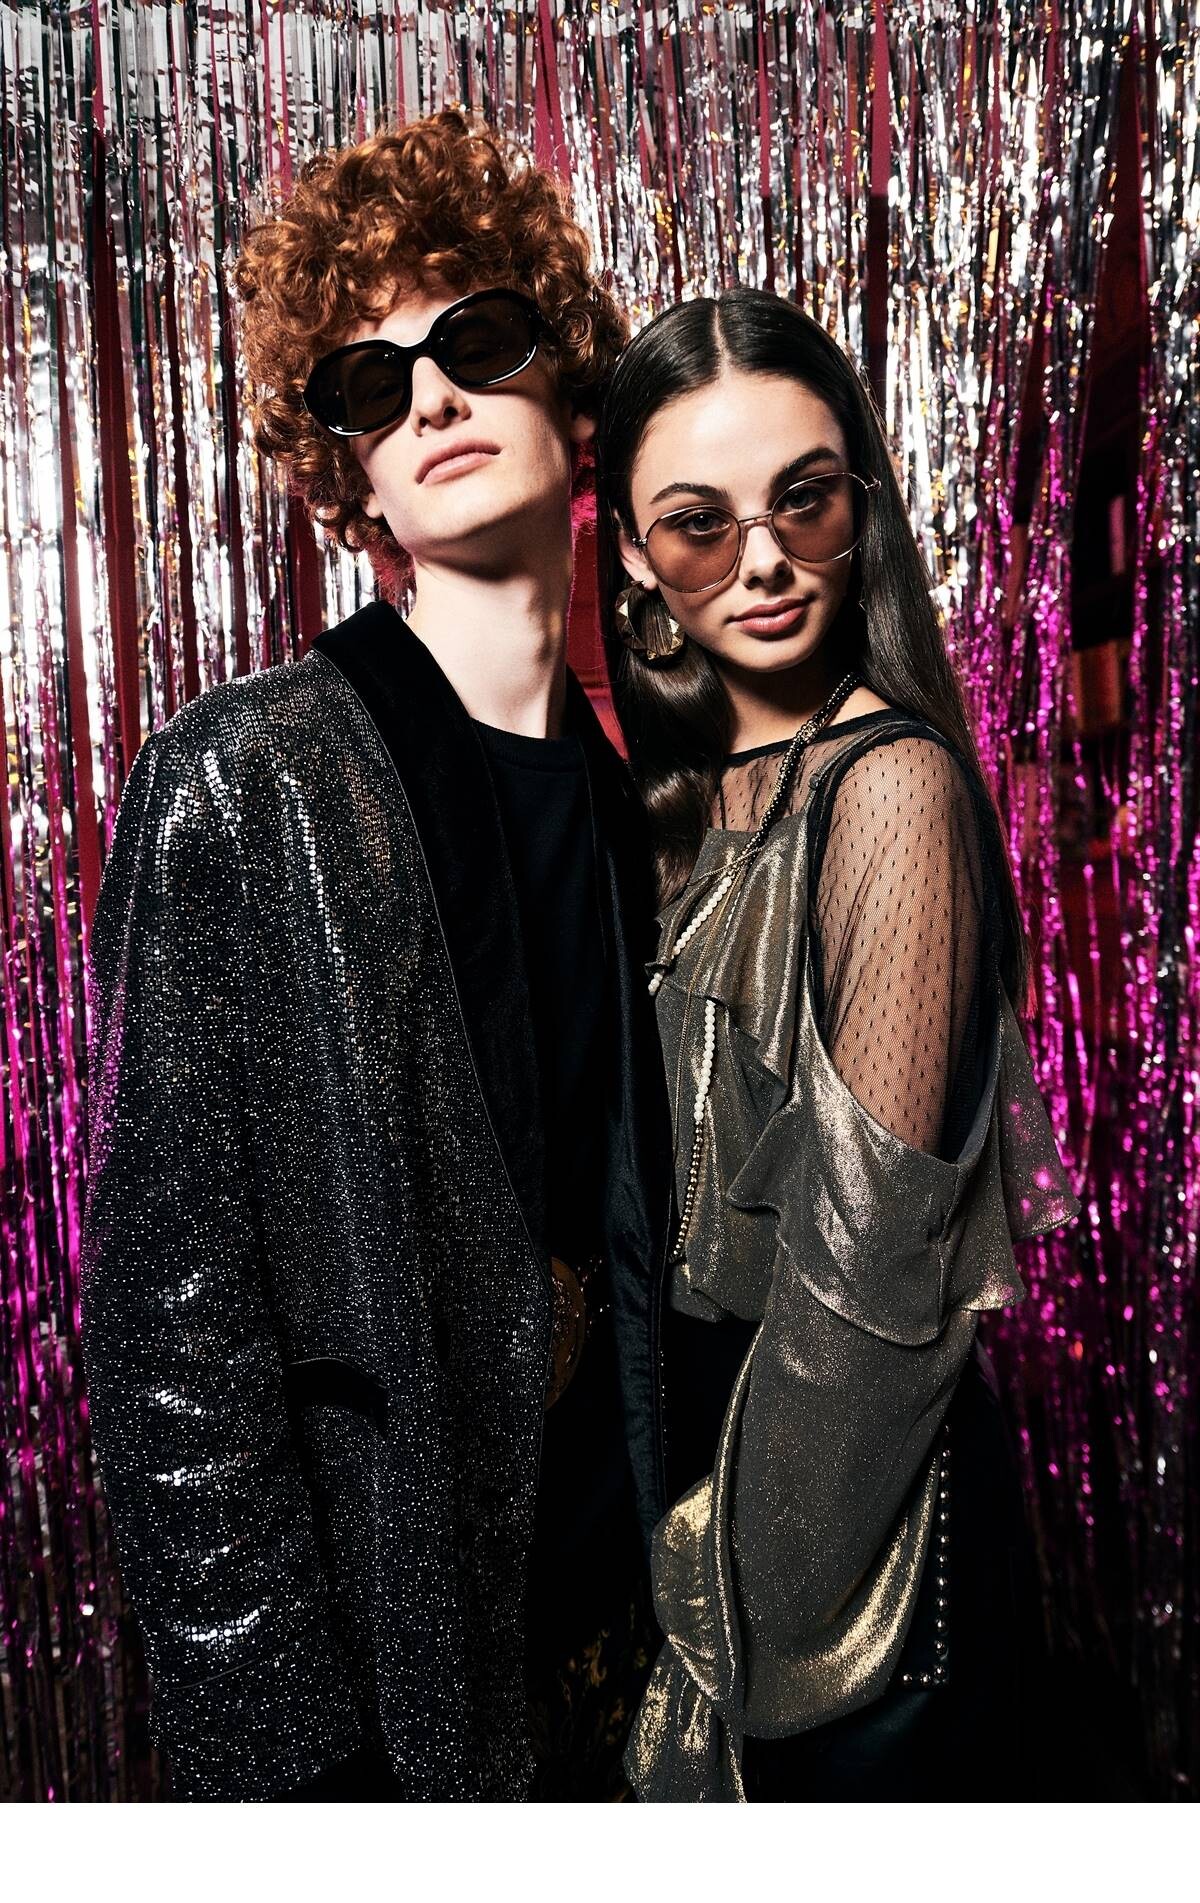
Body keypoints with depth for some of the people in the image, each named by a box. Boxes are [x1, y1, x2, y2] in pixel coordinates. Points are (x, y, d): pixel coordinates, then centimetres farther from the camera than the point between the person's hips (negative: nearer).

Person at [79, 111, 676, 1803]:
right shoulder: (241, 785, -16)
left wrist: (661, 1599, 8)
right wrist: (283, 1750, -14)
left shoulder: (627, 789, 1)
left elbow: (630, 1244, 7)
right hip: (369, 1662, -5)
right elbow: (174, 1320, -16)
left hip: (598, 1618, 5)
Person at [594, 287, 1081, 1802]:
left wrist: (753, 1607, -13)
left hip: (845, 1489, -7)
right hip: (706, 1423, 7)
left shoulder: (889, 784, -22)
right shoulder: (699, 785, 2)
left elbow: (872, 1246, -21)